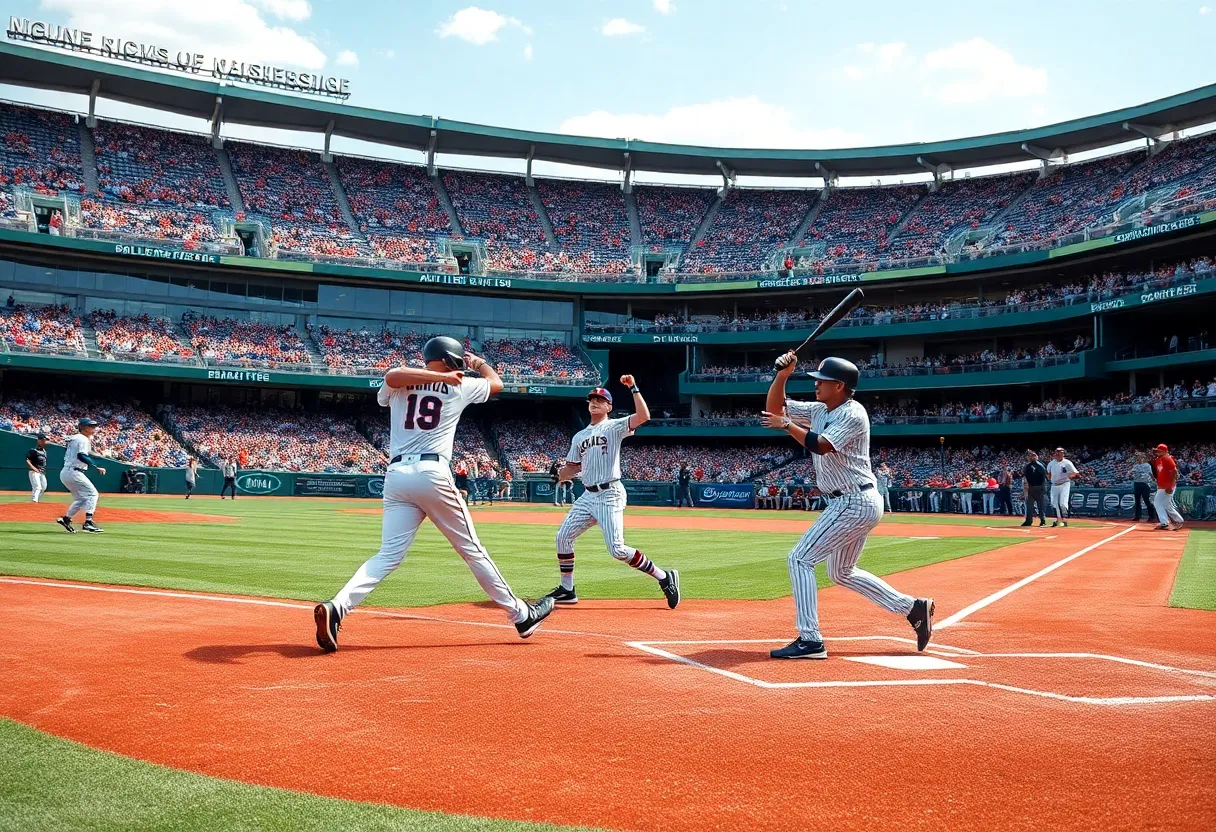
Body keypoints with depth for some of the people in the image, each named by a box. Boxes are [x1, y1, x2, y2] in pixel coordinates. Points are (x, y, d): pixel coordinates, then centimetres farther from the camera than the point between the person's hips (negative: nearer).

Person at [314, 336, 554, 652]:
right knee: (472, 549, 7)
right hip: (432, 473, -3)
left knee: (389, 555, 0)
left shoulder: (397, 385, 16)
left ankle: (336, 608, -22)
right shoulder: (459, 387, 10)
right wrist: (479, 362, 47)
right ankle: (521, 614, 17)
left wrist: (440, 376, 0)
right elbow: (496, 382, 27)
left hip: (396, 475, 3)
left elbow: (391, 376, -9)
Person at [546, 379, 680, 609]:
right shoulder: (579, 436, 19)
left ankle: (664, 578, -2)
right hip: (587, 495, 7)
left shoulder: (614, 427, -1)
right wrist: (559, 474, 1)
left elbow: (644, 416, -18)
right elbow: (572, 468, 22)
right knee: (563, 537, 2)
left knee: (617, 550, -15)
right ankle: (566, 590, 16)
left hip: (610, 495, -7)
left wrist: (633, 388, -20)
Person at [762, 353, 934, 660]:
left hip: (855, 504, -10)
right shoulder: (819, 410, 10)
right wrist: (782, 374, -3)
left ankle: (810, 640, -11)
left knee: (800, 559, -12)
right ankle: (913, 608, 25)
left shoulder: (852, 414, -15)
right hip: (857, 504, 10)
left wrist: (786, 425, -21)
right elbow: (774, 407, 9)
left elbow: (820, 445, -28)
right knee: (842, 573, 21)